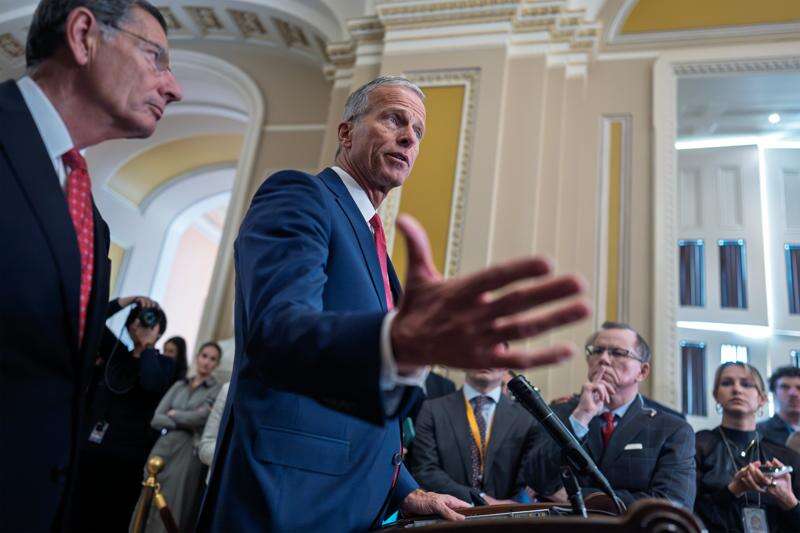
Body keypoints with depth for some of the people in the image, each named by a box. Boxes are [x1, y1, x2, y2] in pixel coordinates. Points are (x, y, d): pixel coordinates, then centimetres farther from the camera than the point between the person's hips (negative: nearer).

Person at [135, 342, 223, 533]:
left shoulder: (218, 390, 1)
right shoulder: (178, 385, 14)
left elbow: (199, 418, -13)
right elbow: (156, 419, 5)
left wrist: (173, 414, 2)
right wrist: (186, 422, -8)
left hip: (187, 454, -4)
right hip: (162, 449, 4)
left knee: (170, 511, -1)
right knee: (146, 508, 5)